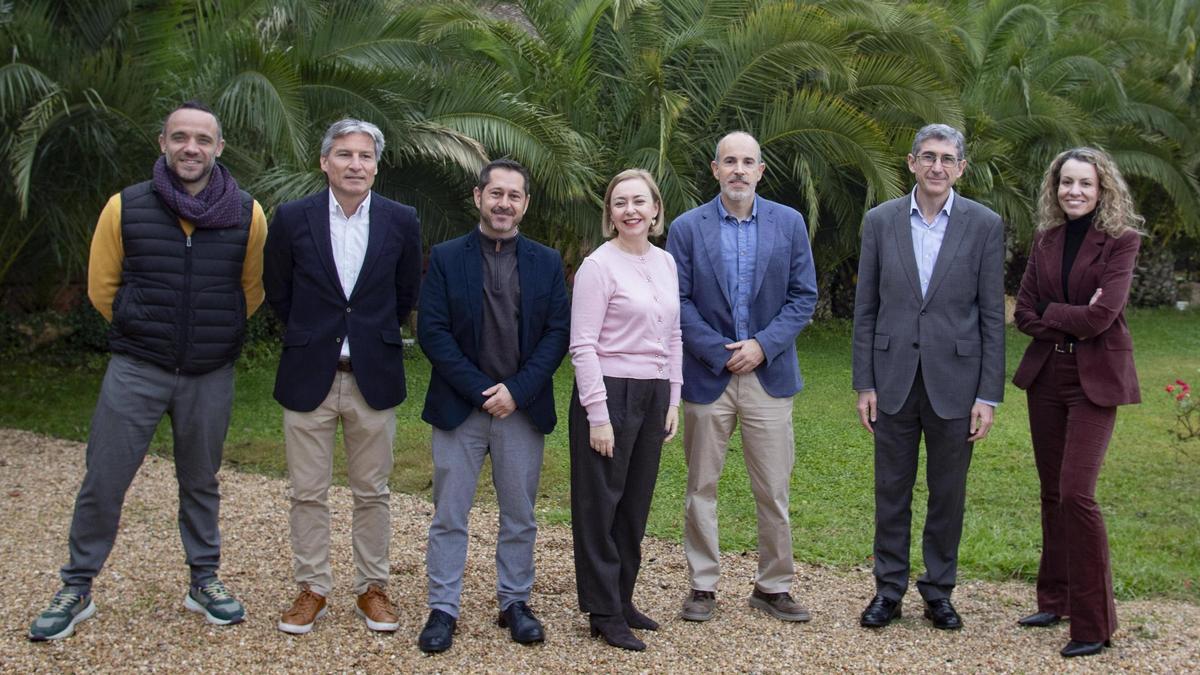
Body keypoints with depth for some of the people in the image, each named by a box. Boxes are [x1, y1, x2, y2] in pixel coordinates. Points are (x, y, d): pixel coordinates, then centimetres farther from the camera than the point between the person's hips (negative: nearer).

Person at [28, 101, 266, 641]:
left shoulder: (247, 215, -5)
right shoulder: (125, 208, -7)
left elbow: (252, 290, 10)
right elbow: (102, 287, 5)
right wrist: (140, 333, 12)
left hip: (211, 375, 1)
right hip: (135, 371, -1)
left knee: (200, 483, 15)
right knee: (102, 482, 3)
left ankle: (204, 582, 29)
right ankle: (77, 589, 18)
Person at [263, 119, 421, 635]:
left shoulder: (401, 221, -2)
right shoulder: (292, 218, -4)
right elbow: (278, 293, 8)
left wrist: (376, 337, 11)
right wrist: (309, 338, 12)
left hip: (374, 378, 0)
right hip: (308, 377, 0)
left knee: (372, 492, 9)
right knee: (307, 494, 7)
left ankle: (372, 588, 22)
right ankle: (311, 590, 20)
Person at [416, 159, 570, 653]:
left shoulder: (547, 263, 6)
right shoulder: (445, 258, 1)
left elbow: (558, 333, 0)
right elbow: (432, 331, -5)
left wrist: (517, 390, -11)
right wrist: (481, 390, -12)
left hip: (523, 408, 2)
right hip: (459, 405, -1)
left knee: (519, 515, 10)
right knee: (449, 515, 3)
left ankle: (514, 602, 23)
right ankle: (442, 609, 13)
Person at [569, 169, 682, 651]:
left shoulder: (665, 263, 10)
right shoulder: (598, 266, -10)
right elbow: (583, 345, -12)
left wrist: (673, 400, 12)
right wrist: (597, 414, -16)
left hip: (653, 395, 6)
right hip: (610, 393, -6)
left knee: (635, 503, 13)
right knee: (601, 506, 3)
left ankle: (622, 599, 26)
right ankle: (604, 613, 13)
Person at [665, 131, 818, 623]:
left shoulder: (789, 224, 4)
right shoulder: (687, 228, 1)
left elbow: (804, 296, 3)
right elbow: (679, 301, -3)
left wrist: (762, 345, -10)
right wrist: (720, 353, -11)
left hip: (768, 375, 1)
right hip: (707, 375, 0)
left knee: (774, 490, 5)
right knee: (702, 487, 7)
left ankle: (773, 586, 18)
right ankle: (702, 586, 18)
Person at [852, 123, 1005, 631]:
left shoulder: (984, 225, -1)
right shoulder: (880, 221, 3)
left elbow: (992, 316, -1)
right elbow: (865, 308, 5)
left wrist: (988, 394, -6)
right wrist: (864, 384, 0)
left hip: (954, 381, -1)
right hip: (894, 379, 1)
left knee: (948, 494, 9)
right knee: (891, 490, 9)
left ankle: (938, 591, 23)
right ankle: (888, 589, 21)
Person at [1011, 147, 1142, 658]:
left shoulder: (1121, 239, -7)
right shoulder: (1046, 240, 9)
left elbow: (1102, 314, -18)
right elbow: (1024, 313, 5)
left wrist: (1050, 313, -5)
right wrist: (1072, 324, -10)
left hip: (1095, 379, -6)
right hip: (1046, 374, 6)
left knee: (1076, 493, -13)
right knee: (1053, 492, 11)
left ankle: (1094, 623, -3)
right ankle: (1056, 599, 24)